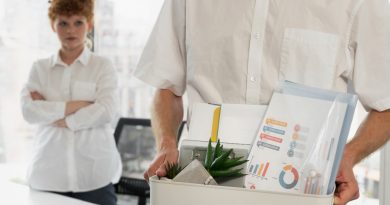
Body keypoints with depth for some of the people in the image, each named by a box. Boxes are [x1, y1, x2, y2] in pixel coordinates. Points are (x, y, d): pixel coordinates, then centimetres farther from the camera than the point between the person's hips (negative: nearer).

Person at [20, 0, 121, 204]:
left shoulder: (102, 66, 4)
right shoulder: (40, 68, 10)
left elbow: (106, 111, -10)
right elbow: (28, 110, -4)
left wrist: (53, 115, -8)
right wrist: (75, 105, -12)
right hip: (49, 172, 2)